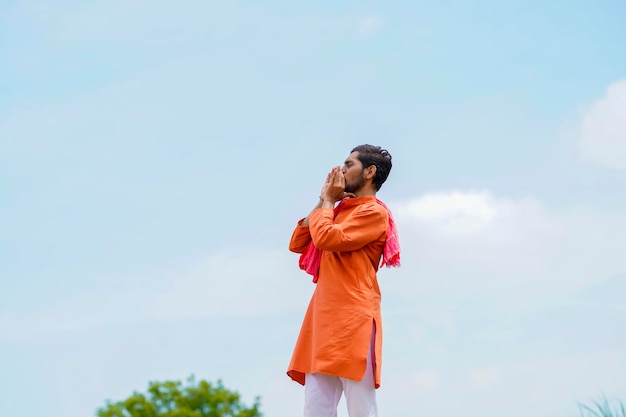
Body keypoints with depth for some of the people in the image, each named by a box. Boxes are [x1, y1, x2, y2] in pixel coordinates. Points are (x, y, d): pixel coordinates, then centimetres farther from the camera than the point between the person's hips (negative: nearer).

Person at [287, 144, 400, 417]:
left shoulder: (374, 213, -3)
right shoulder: (340, 211, 23)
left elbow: (325, 238, -15)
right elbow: (297, 244, 21)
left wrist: (328, 201, 3)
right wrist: (322, 202, 15)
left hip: (352, 320, -8)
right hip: (325, 319, 8)